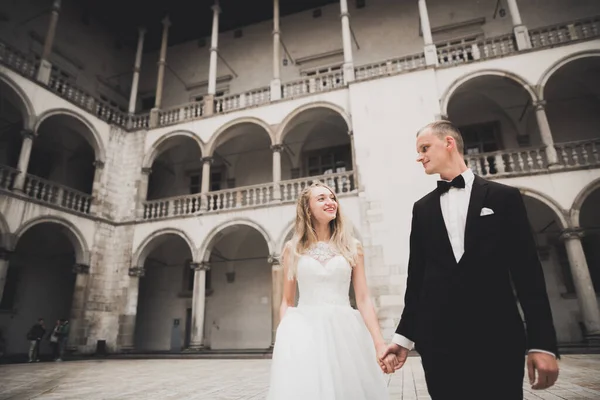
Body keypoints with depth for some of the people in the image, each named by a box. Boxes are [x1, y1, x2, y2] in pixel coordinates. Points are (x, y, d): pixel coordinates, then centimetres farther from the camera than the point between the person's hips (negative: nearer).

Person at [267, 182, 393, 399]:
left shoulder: (352, 247, 6)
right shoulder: (293, 248, 6)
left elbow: (363, 299, 3)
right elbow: (287, 302, 9)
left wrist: (379, 343, -5)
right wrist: (282, 340, -1)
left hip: (345, 330, 1)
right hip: (305, 330, 0)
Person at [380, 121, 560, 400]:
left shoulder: (503, 197, 4)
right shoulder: (422, 208, 11)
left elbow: (528, 272, 0)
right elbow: (417, 276, 10)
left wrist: (542, 343, -6)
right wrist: (404, 335, 8)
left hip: (496, 336, -2)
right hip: (437, 339, 2)